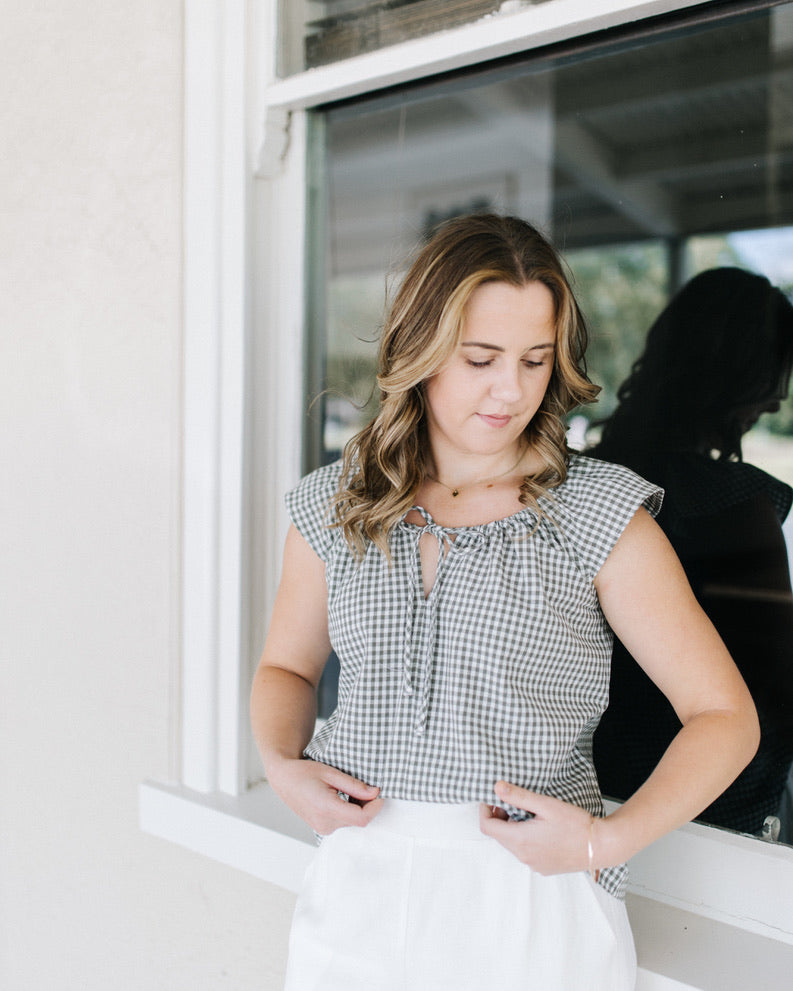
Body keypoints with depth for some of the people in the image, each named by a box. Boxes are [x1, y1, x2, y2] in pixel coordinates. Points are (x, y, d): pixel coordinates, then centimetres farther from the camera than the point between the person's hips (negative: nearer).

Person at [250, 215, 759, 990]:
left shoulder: (601, 517, -8)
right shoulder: (333, 507, 1)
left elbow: (724, 716, -6)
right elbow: (287, 665, 16)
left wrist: (609, 839, -18)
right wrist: (281, 765, -3)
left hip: (533, 903, -2)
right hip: (361, 889, 3)